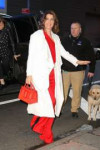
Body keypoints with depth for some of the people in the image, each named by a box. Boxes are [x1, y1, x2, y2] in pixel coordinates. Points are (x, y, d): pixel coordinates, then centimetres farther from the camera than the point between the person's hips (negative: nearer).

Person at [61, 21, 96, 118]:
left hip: (78, 71, -1)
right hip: (65, 71, 1)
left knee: (77, 92, 5)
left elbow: (91, 57, 6)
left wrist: (91, 70, 2)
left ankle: (74, 110, 19)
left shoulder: (85, 42, 3)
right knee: (62, 91, 3)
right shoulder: (65, 41, 7)